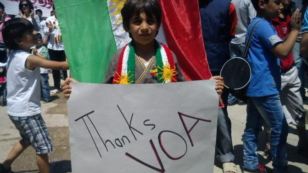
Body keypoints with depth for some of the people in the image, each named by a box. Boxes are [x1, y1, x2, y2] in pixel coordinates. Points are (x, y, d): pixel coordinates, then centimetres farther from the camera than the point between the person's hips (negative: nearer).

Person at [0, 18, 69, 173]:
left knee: (27, 140, 30)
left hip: (16, 109, 10)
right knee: (43, 147, 1)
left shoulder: (13, 54, 3)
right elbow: (59, 65, -24)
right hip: (26, 111, -9)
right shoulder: (29, 59, -23)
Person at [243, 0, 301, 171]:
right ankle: (280, 168, 13)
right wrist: (295, 29, -16)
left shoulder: (257, 24, 15)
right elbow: (283, 51, -25)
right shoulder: (263, 25, -17)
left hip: (255, 87, 10)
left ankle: (250, 164, 21)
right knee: (280, 129, 2)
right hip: (265, 88, -10)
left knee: (252, 127, 13)